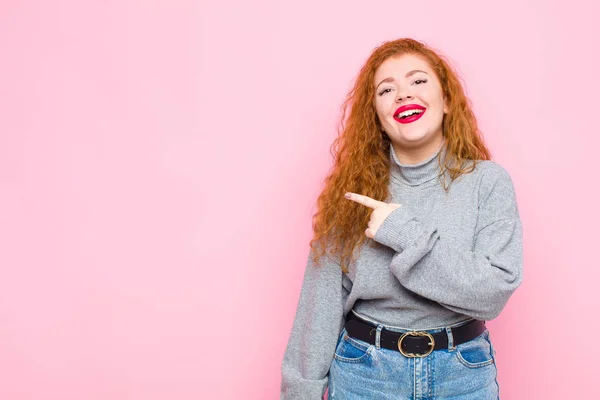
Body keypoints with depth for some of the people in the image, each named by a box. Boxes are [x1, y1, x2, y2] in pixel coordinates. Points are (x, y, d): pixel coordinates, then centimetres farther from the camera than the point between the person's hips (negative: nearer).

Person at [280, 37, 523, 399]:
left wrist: (406, 233, -23)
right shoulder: (354, 188, -6)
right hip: (363, 370, 0)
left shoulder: (490, 182, -7)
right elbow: (322, 301, -5)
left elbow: (496, 292, -16)